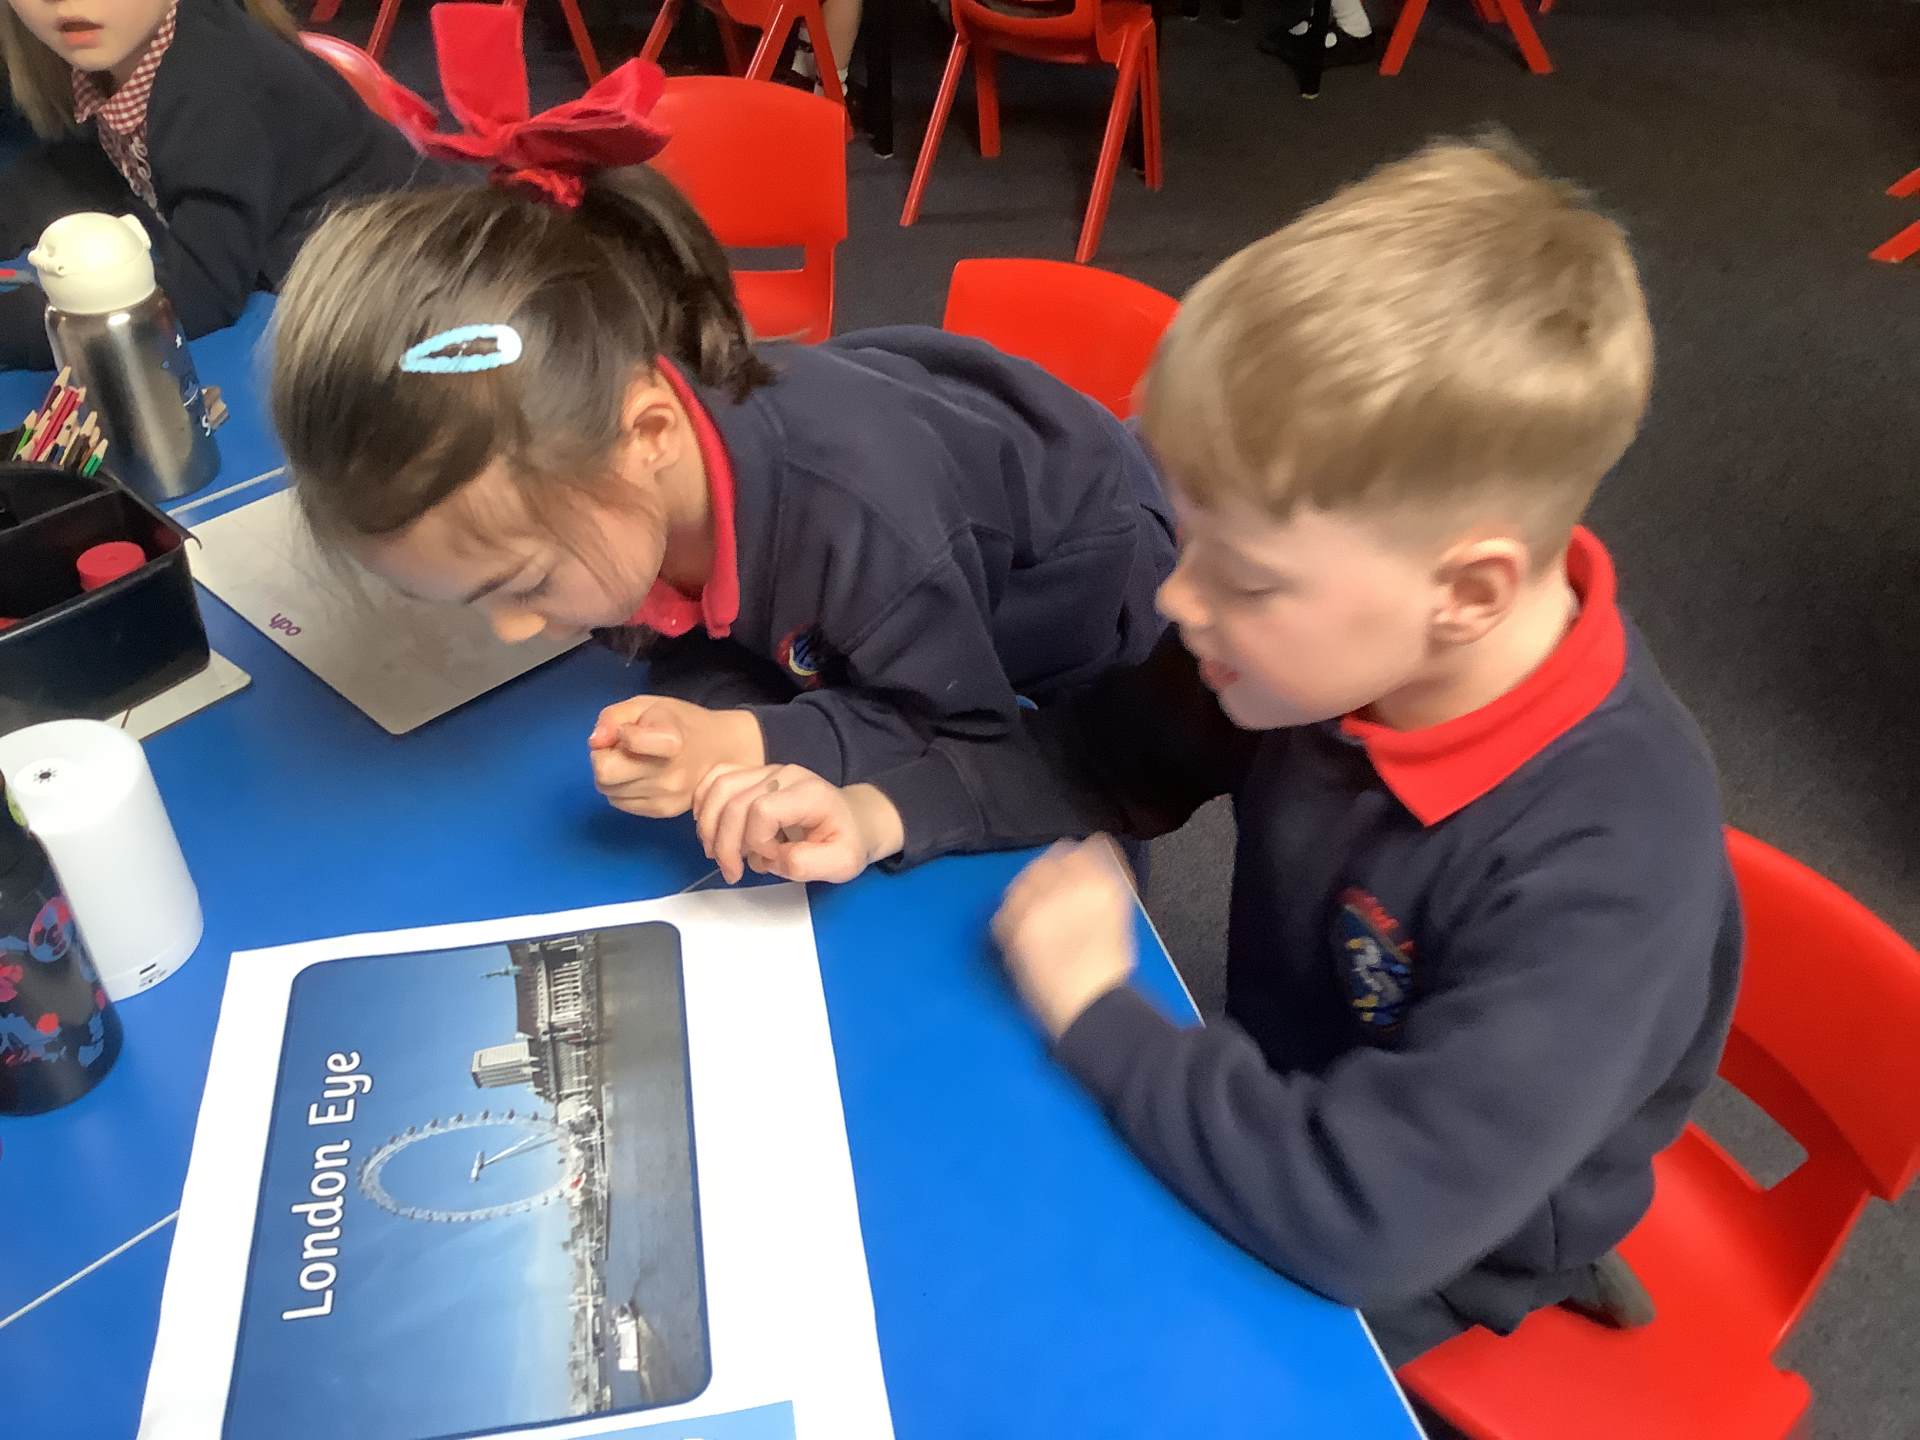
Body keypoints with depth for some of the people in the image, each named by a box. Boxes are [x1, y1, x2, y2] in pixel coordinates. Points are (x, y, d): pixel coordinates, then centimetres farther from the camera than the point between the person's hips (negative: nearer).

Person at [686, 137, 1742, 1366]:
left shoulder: (1606, 862, -37)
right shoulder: (1333, 638, -19)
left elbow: (1365, 1218, -38)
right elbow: (1119, 751, -2)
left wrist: (1093, 1009, -27)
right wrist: (877, 817, -15)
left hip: (1412, 1277, -5)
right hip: (1283, 1119, 6)